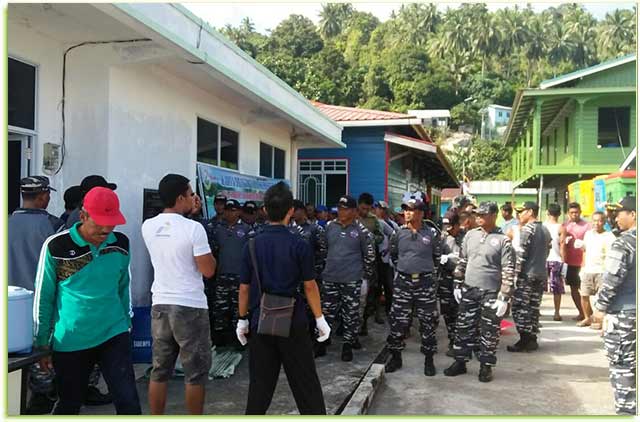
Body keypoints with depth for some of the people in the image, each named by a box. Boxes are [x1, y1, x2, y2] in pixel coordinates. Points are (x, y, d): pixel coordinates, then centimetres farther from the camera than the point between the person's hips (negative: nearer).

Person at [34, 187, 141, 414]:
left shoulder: (121, 244, 0)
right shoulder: (56, 247, -10)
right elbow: (43, 299, -1)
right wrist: (42, 344, 3)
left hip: (113, 335, 2)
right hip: (69, 341, -2)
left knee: (128, 402, -4)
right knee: (68, 405, 15)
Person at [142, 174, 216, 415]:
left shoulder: (148, 227, 3)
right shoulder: (193, 228, -14)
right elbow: (208, 270, -14)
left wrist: (189, 214, 21)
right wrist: (210, 251, 5)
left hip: (160, 304, 6)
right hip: (190, 306, -6)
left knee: (159, 370, 13)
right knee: (196, 371, 6)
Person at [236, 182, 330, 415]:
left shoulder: (252, 245, -1)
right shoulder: (299, 245, -9)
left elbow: (244, 287, 2)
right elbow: (309, 286, -6)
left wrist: (242, 319, 12)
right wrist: (320, 318, 3)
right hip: (292, 321, -2)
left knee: (260, 383, 12)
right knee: (305, 381, 8)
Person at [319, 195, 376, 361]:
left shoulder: (361, 231, -7)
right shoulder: (329, 227, 3)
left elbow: (370, 254, 0)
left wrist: (366, 273, 4)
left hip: (352, 280, -3)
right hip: (329, 278, 3)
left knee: (350, 314, 5)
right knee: (326, 312, 10)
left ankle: (348, 345, 17)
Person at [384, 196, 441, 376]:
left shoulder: (432, 234, -2)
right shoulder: (398, 233, 2)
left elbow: (437, 257, 11)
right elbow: (393, 254, 18)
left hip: (425, 283, -1)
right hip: (403, 282, 2)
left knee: (428, 322, 5)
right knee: (398, 321, 4)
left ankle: (429, 359, 19)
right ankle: (396, 357, 18)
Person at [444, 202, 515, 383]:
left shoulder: (503, 240, -8)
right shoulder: (470, 235, 7)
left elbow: (508, 272, -9)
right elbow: (462, 262, 14)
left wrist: (504, 298, -13)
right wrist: (458, 285, 9)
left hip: (491, 293, -4)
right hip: (469, 290, 4)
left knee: (489, 332, 4)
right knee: (464, 327, 10)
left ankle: (486, 366, 17)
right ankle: (460, 362, 22)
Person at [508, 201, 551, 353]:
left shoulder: (527, 229, -10)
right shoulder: (545, 230, 15)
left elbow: (521, 253, -16)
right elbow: (547, 251, 17)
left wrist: (517, 272, -12)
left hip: (526, 274, -8)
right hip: (541, 275, 8)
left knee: (521, 308, -3)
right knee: (534, 308, 11)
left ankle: (525, 340, -4)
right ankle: (532, 340, 14)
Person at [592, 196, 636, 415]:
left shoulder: (624, 243, -16)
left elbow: (612, 278, -17)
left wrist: (601, 306, -9)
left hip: (624, 311, -7)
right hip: (631, 310, 8)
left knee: (622, 362, 1)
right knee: (630, 361, 15)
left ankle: (626, 409, 5)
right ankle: (629, 405, 23)